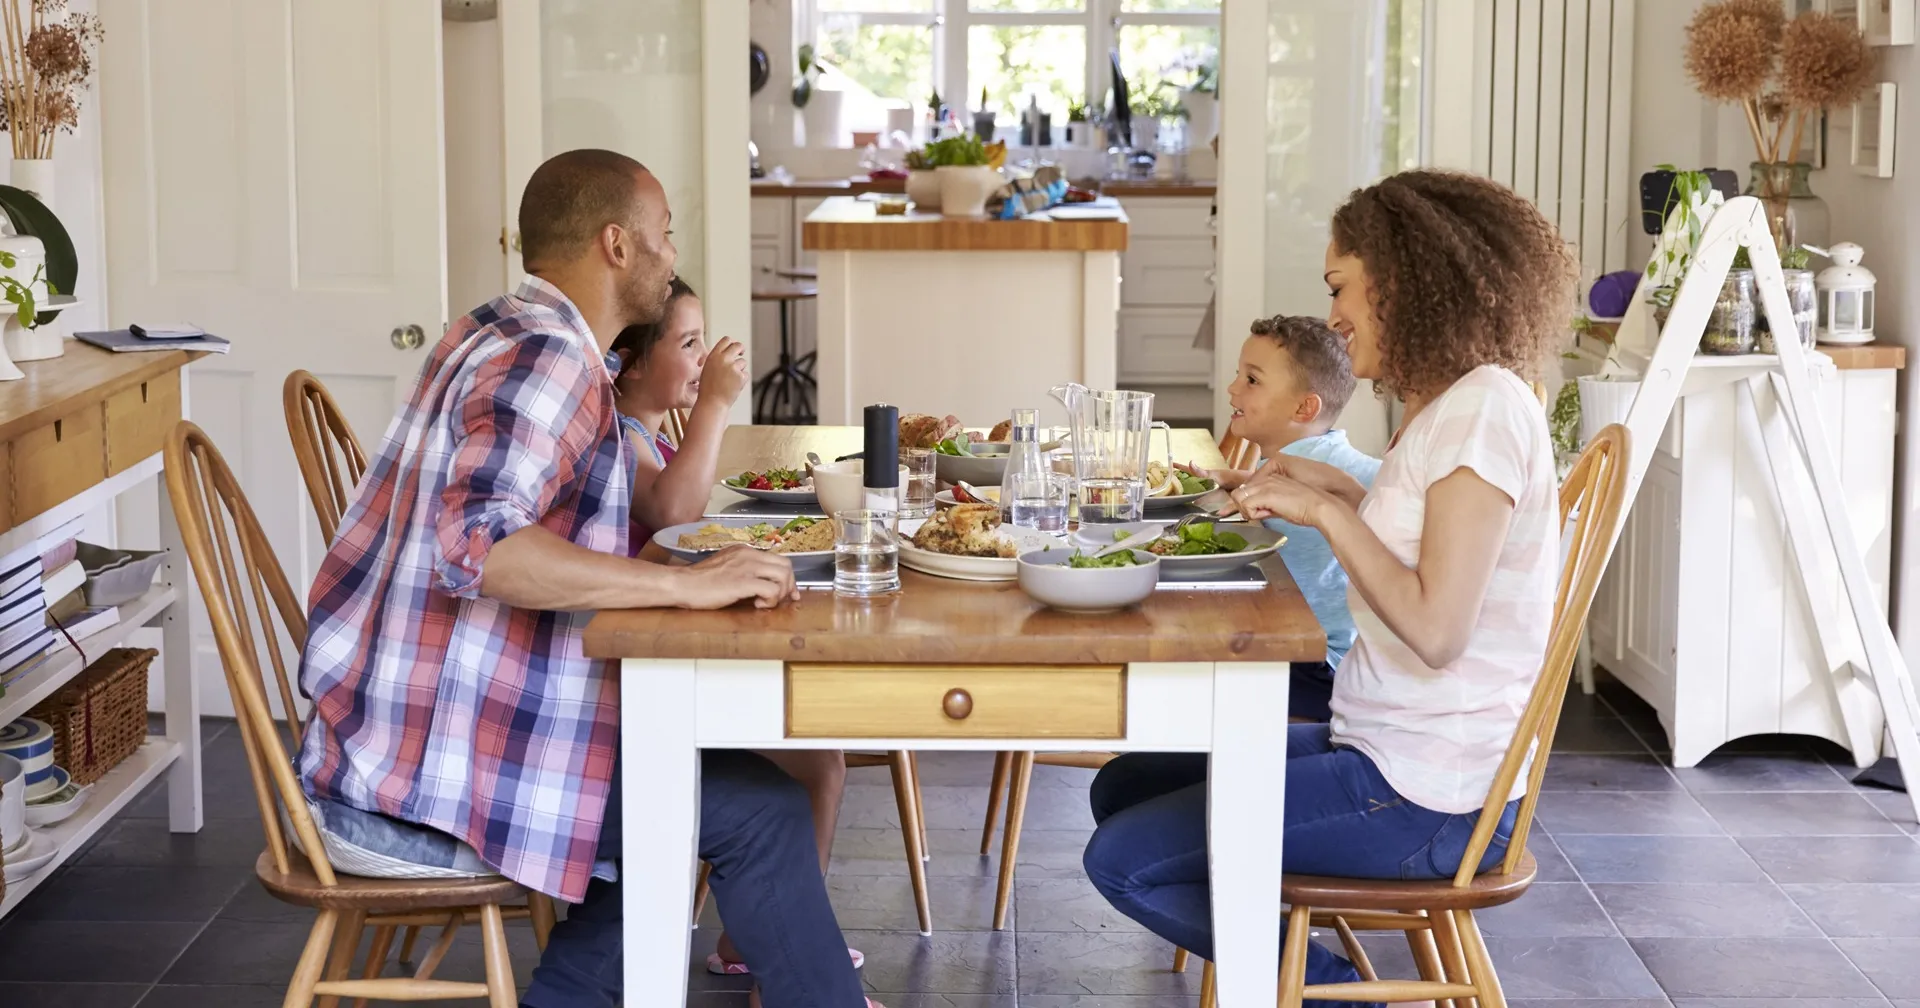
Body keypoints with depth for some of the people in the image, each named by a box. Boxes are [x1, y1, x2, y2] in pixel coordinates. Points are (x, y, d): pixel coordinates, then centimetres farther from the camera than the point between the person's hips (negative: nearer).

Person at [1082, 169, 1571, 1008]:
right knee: (1123, 787, 14)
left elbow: (1435, 629, -24)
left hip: (1425, 798, -10)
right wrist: (1337, 492, 9)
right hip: (1382, 750, 10)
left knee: (1123, 863, -9)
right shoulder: (1444, 405, 13)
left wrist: (1329, 513, -17)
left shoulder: (1486, 409, -18)